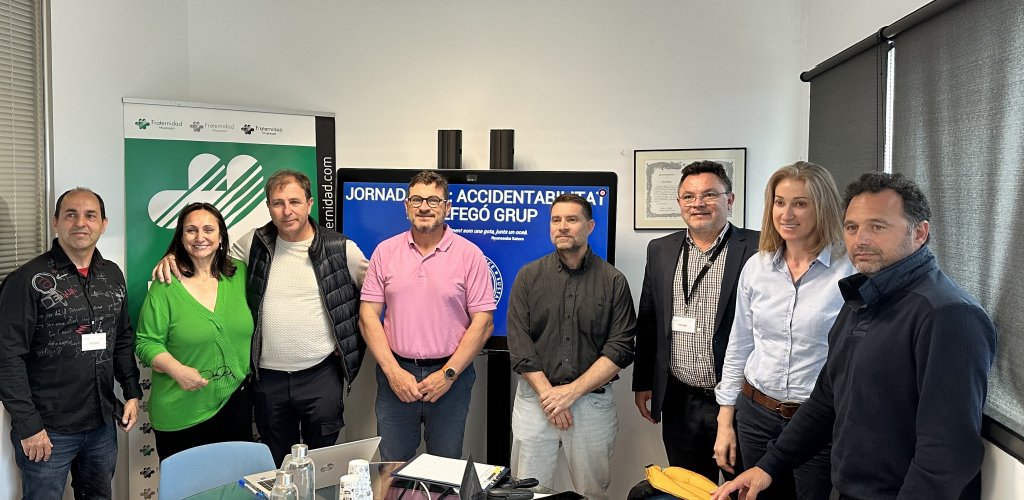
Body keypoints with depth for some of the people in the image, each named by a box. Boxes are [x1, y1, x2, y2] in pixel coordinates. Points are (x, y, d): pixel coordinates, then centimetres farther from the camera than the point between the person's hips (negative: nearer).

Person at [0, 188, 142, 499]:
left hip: (103, 423, 5)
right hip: (47, 429, -5)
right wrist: (28, 426, -15)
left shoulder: (112, 275, 7)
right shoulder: (28, 281, -11)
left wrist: (132, 393, 8)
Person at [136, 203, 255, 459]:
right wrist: (177, 370, -21)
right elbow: (147, 343, -6)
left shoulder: (240, 274, 3)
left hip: (235, 404, 3)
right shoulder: (166, 286, -8)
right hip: (180, 415, -3)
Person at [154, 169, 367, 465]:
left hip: (321, 374, -2)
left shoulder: (340, 249, -6)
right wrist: (174, 258, -1)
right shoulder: (253, 244, 2)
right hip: (268, 378, 3)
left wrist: (349, 339, 1)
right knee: (276, 467, 16)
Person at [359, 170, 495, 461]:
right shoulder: (385, 251, 3)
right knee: (392, 467, 11)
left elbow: (483, 322, -5)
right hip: (396, 374, 2)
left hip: (451, 375, -1)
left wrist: (448, 374, -11)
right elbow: (368, 316, 2)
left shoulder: (469, 254, -3)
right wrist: (393, 371, -8)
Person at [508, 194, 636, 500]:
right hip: (535, 399, 1)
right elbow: (519, 345, -3)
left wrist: (571, 391, -13)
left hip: (593, 401, 0)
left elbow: (620, 349, -6)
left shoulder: (614, 282, 0)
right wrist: (548, 394, -11)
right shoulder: (529, 276, 3)